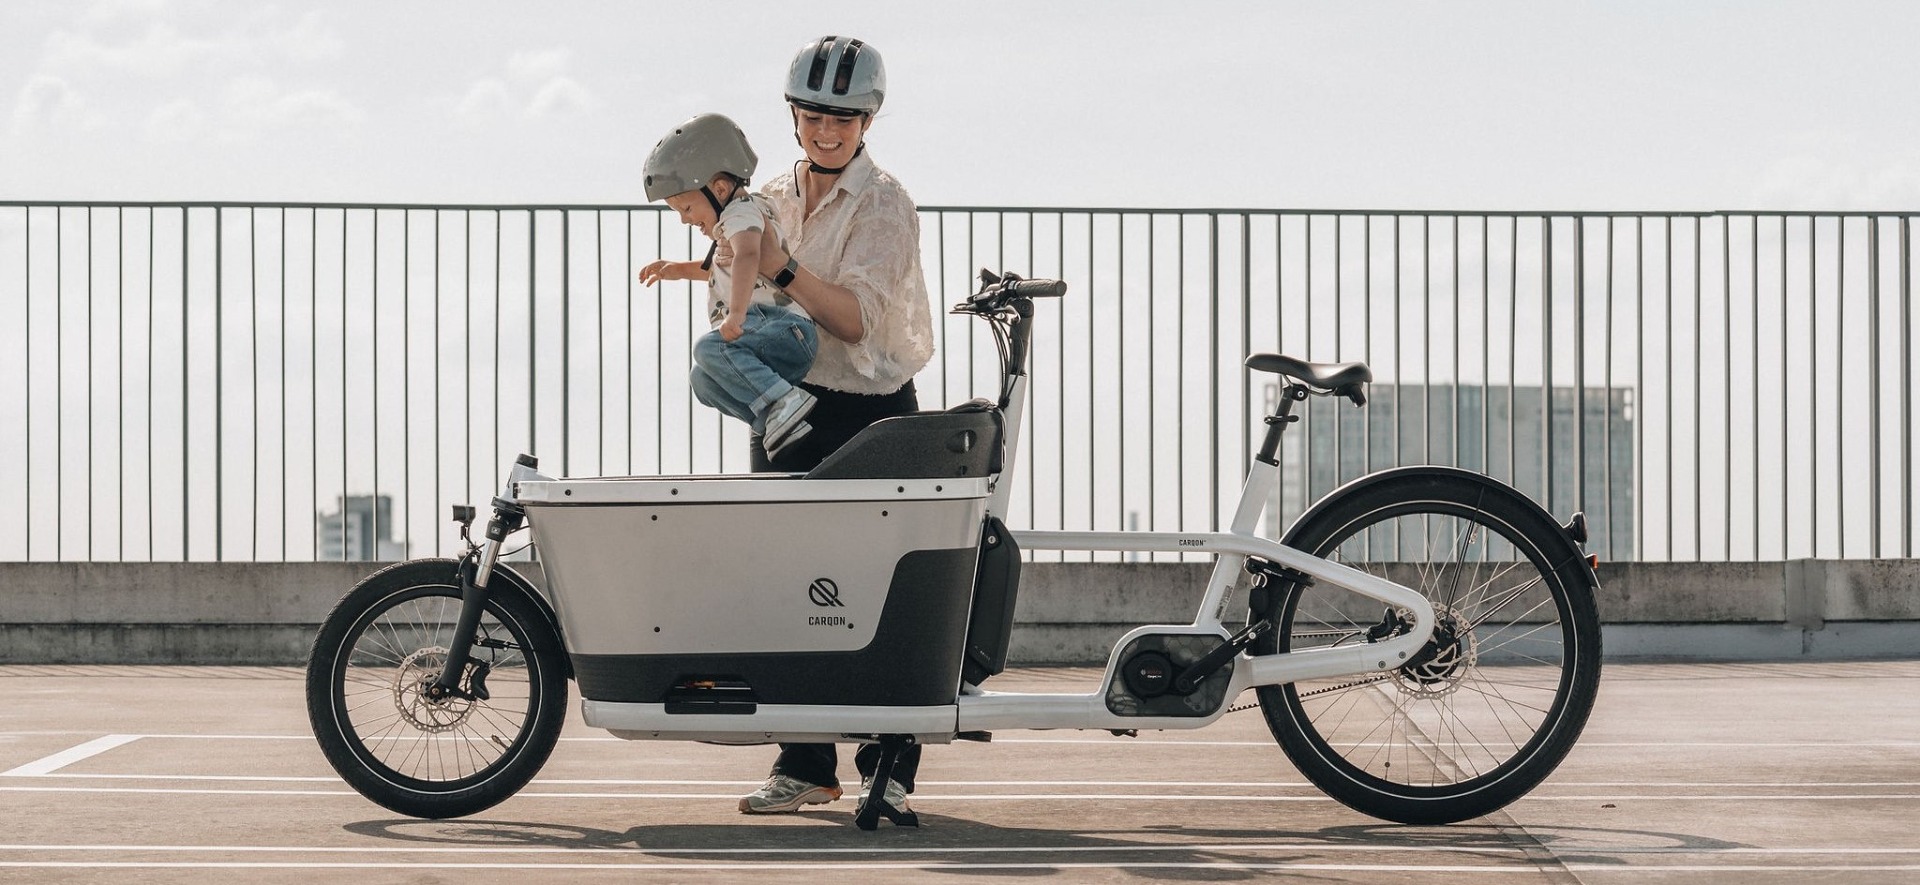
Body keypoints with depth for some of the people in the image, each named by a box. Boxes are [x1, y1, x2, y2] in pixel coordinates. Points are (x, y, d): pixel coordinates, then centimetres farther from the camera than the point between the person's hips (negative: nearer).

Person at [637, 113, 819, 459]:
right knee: (704, 380, 8)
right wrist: (682, 270, 36)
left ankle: (782, 402, -40)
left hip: (786, 330, -11)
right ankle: (774, 424, -9)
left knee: (710, 349, -30)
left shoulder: (742, 213, -7)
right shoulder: (737, 214, 28)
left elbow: (747, 257, -30)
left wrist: (735, 314, -42)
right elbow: (726, 270, 50)